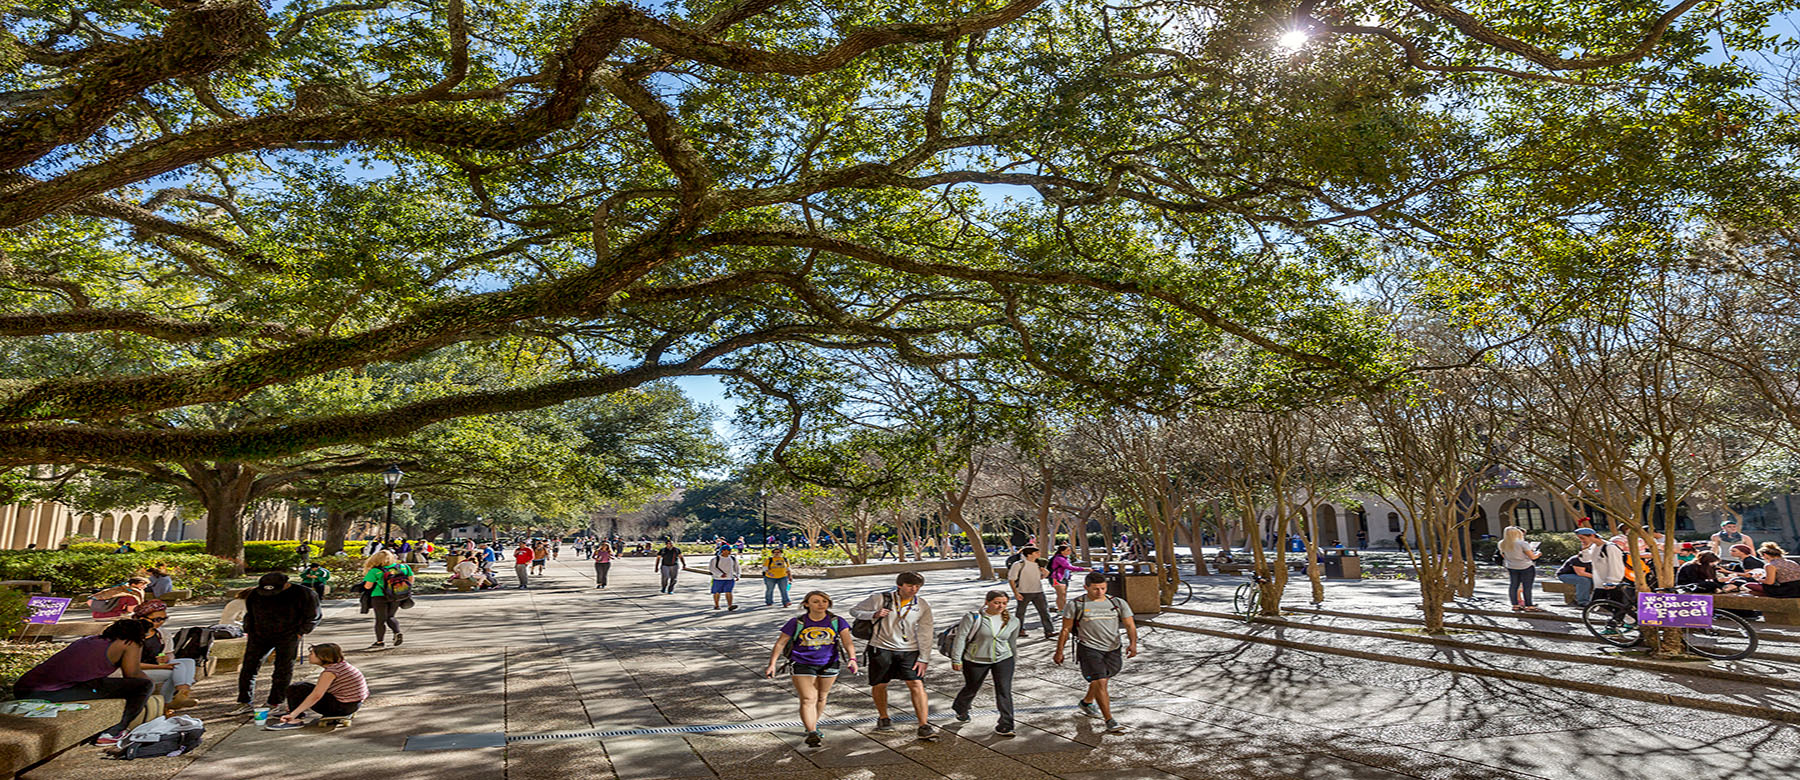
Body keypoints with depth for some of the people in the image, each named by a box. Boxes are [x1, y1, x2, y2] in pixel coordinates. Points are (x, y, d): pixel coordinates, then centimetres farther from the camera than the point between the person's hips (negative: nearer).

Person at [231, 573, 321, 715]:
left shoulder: (302, 594, -12)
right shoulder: (255, 594, 0)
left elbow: (312, 617, -3)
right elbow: (249, 615, 17)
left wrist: (299, 633, -8)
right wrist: (248, 632, 9)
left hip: (287, 637, -3)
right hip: (260, 636, 3)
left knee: (283, 671, -2)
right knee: (248, 667, -1)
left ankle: (274, 704, 8)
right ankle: (244, 703, 8)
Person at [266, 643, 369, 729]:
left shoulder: (331, 670, -18)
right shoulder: (340, 665, 9)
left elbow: (316, 696, -26)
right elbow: (320, 690, 17)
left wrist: (293, 714, -27)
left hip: (344, 706, -10)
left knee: (294, 689, -6)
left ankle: (297, 719, -10)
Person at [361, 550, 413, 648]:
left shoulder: (375, 571, -10)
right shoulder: (403, 567, 2)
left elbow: (367, 586, -9)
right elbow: (410, 580, 9)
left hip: (380, 596, -4)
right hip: (396, 598, 4)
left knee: (380, 619, 7)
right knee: (391, 617, 20)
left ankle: (380, 641, 12)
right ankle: (397, 633, -1)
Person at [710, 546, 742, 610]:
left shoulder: (733, 558, 4)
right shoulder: (716, 559, -9)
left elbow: (736, 567, 13)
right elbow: (711, 568, -15)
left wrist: (738, 575, -2)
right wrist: (720, 574, -25)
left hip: (729, 579, 2)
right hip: (718, 579, -2)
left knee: (728, 592, -12)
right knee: (717, 592, 11)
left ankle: (730, 606, -24)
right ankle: (716, 605, 30)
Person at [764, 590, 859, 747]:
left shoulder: (837, 622, -5)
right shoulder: (796, 623, -8)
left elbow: (847, 641, -14)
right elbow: (780, 643, -4)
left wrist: (852, 658, -30)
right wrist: (772, 664, -10)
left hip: (829, 665, 3)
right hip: (802, 665, -3)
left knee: (821, 697, 17)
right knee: (808, 699, -13)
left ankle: (813, 725, 37)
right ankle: (811, 733, -14)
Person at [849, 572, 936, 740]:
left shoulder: (923, 606, 1)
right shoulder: (880, 599, -6)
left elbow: (925, 635, 3)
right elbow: (855, 611, 0)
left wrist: (923, 659, -4)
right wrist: (874, 614, -17)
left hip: (909, 650, 1)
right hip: (882, 648, -1)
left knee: (917, 685, -11)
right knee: (879, 685, 8)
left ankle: (924, 727, -8)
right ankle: (883, 717, 34)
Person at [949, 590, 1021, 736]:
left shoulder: (1012, 621, -2)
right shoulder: (973, 617, -17)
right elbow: (960, 638, -14)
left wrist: (1014, 656, 24)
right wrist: (956, 659, -13)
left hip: (1003, 660, 2)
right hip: (976, 661, -2)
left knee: (1004, 691, -9)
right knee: (972, 688, 17)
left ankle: (1005, 725, -1)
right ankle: (960, 708, 47)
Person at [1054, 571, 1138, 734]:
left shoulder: (1118, 603, 3)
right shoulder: (1076, 605, -4)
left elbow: (1130, 625, -1)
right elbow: (1065, 630, 2)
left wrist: (1133, 644, -18)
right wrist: (1059, 652, 3)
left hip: (1112, 649, 4)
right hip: (1089, 648, -4)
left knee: (1101, 680, 20)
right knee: (1100, 682, -15)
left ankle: (1086, 702, 47)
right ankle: (1110, 721, -9)